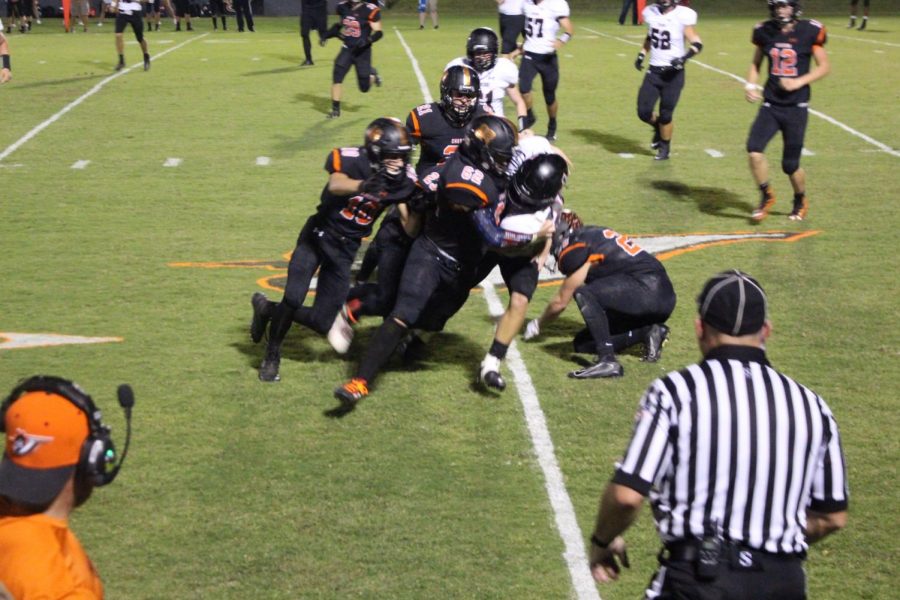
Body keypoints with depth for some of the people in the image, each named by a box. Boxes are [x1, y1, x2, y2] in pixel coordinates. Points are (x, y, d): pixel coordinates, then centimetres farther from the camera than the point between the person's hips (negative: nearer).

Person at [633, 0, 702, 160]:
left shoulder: (682, 16, -14)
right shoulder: (651, 13, 2)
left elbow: (697, 44, -10)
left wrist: (684, 57, -26)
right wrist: (641, 55, 9)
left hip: (673, 73, -4)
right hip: (653, 71, 4)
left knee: (665, 115, 2)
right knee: (644, 112, -1)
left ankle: (665, 147, 26)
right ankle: (658, 127, 32)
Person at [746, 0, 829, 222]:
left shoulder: (809, 32, -7)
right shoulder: (764, 32, 2)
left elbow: (824, 66, -1)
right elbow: (756, 63, 17)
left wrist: (799, 82, -15)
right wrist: (750, 85, 0)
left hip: (796, 107, -3)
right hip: (770, 105, 3)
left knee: (790, 164, 2)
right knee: (754, 149, -18)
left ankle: (801, 201, 32)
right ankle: (766, 196, 5)